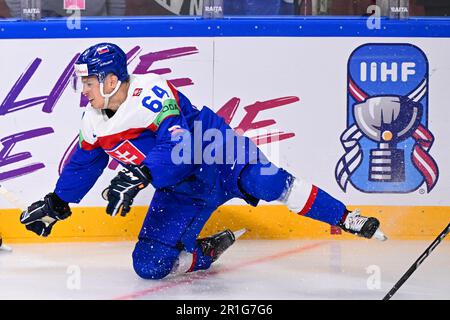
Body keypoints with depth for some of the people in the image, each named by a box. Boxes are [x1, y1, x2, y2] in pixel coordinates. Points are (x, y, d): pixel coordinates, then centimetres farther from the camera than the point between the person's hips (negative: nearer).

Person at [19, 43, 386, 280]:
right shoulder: (94, 121, 0)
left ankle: (347, 218, 2)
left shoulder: (152, 94, -26)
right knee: (149, 265, -6)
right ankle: (208, 250, 17)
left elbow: (178, 148, -36)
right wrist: (55, 205, 17)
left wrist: (138, 176, -47)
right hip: (183, 189, 7)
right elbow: (83, 165, 17)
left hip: (218, 153, -6)